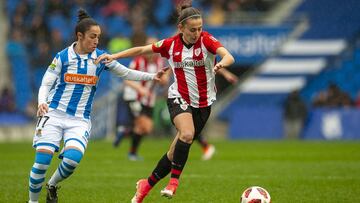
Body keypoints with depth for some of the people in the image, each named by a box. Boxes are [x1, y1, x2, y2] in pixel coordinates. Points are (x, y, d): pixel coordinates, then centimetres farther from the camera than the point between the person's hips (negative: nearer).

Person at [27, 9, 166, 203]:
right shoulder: (62, 57, -3)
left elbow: (126, 72, 13)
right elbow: (45, 84, -1)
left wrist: (152, 76, 4)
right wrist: (42, 103, -20)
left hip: (80, 120, 1)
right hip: (54, 114, -1)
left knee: (73, 158, -23)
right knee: (42, 160, -14)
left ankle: (52, 185, 7)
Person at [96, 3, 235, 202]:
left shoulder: (206, 40, -10)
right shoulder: (170, 44, -4)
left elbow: (229, 57, -25)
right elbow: (141, 50, 6)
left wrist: (221, 63, -48)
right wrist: (114, 56, -2)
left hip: (203, 103, 1)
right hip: (179, 99, -1)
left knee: (176, 153, 4)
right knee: (187, 133, -32)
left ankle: (147, 185, 20)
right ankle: (174, 181, -22)